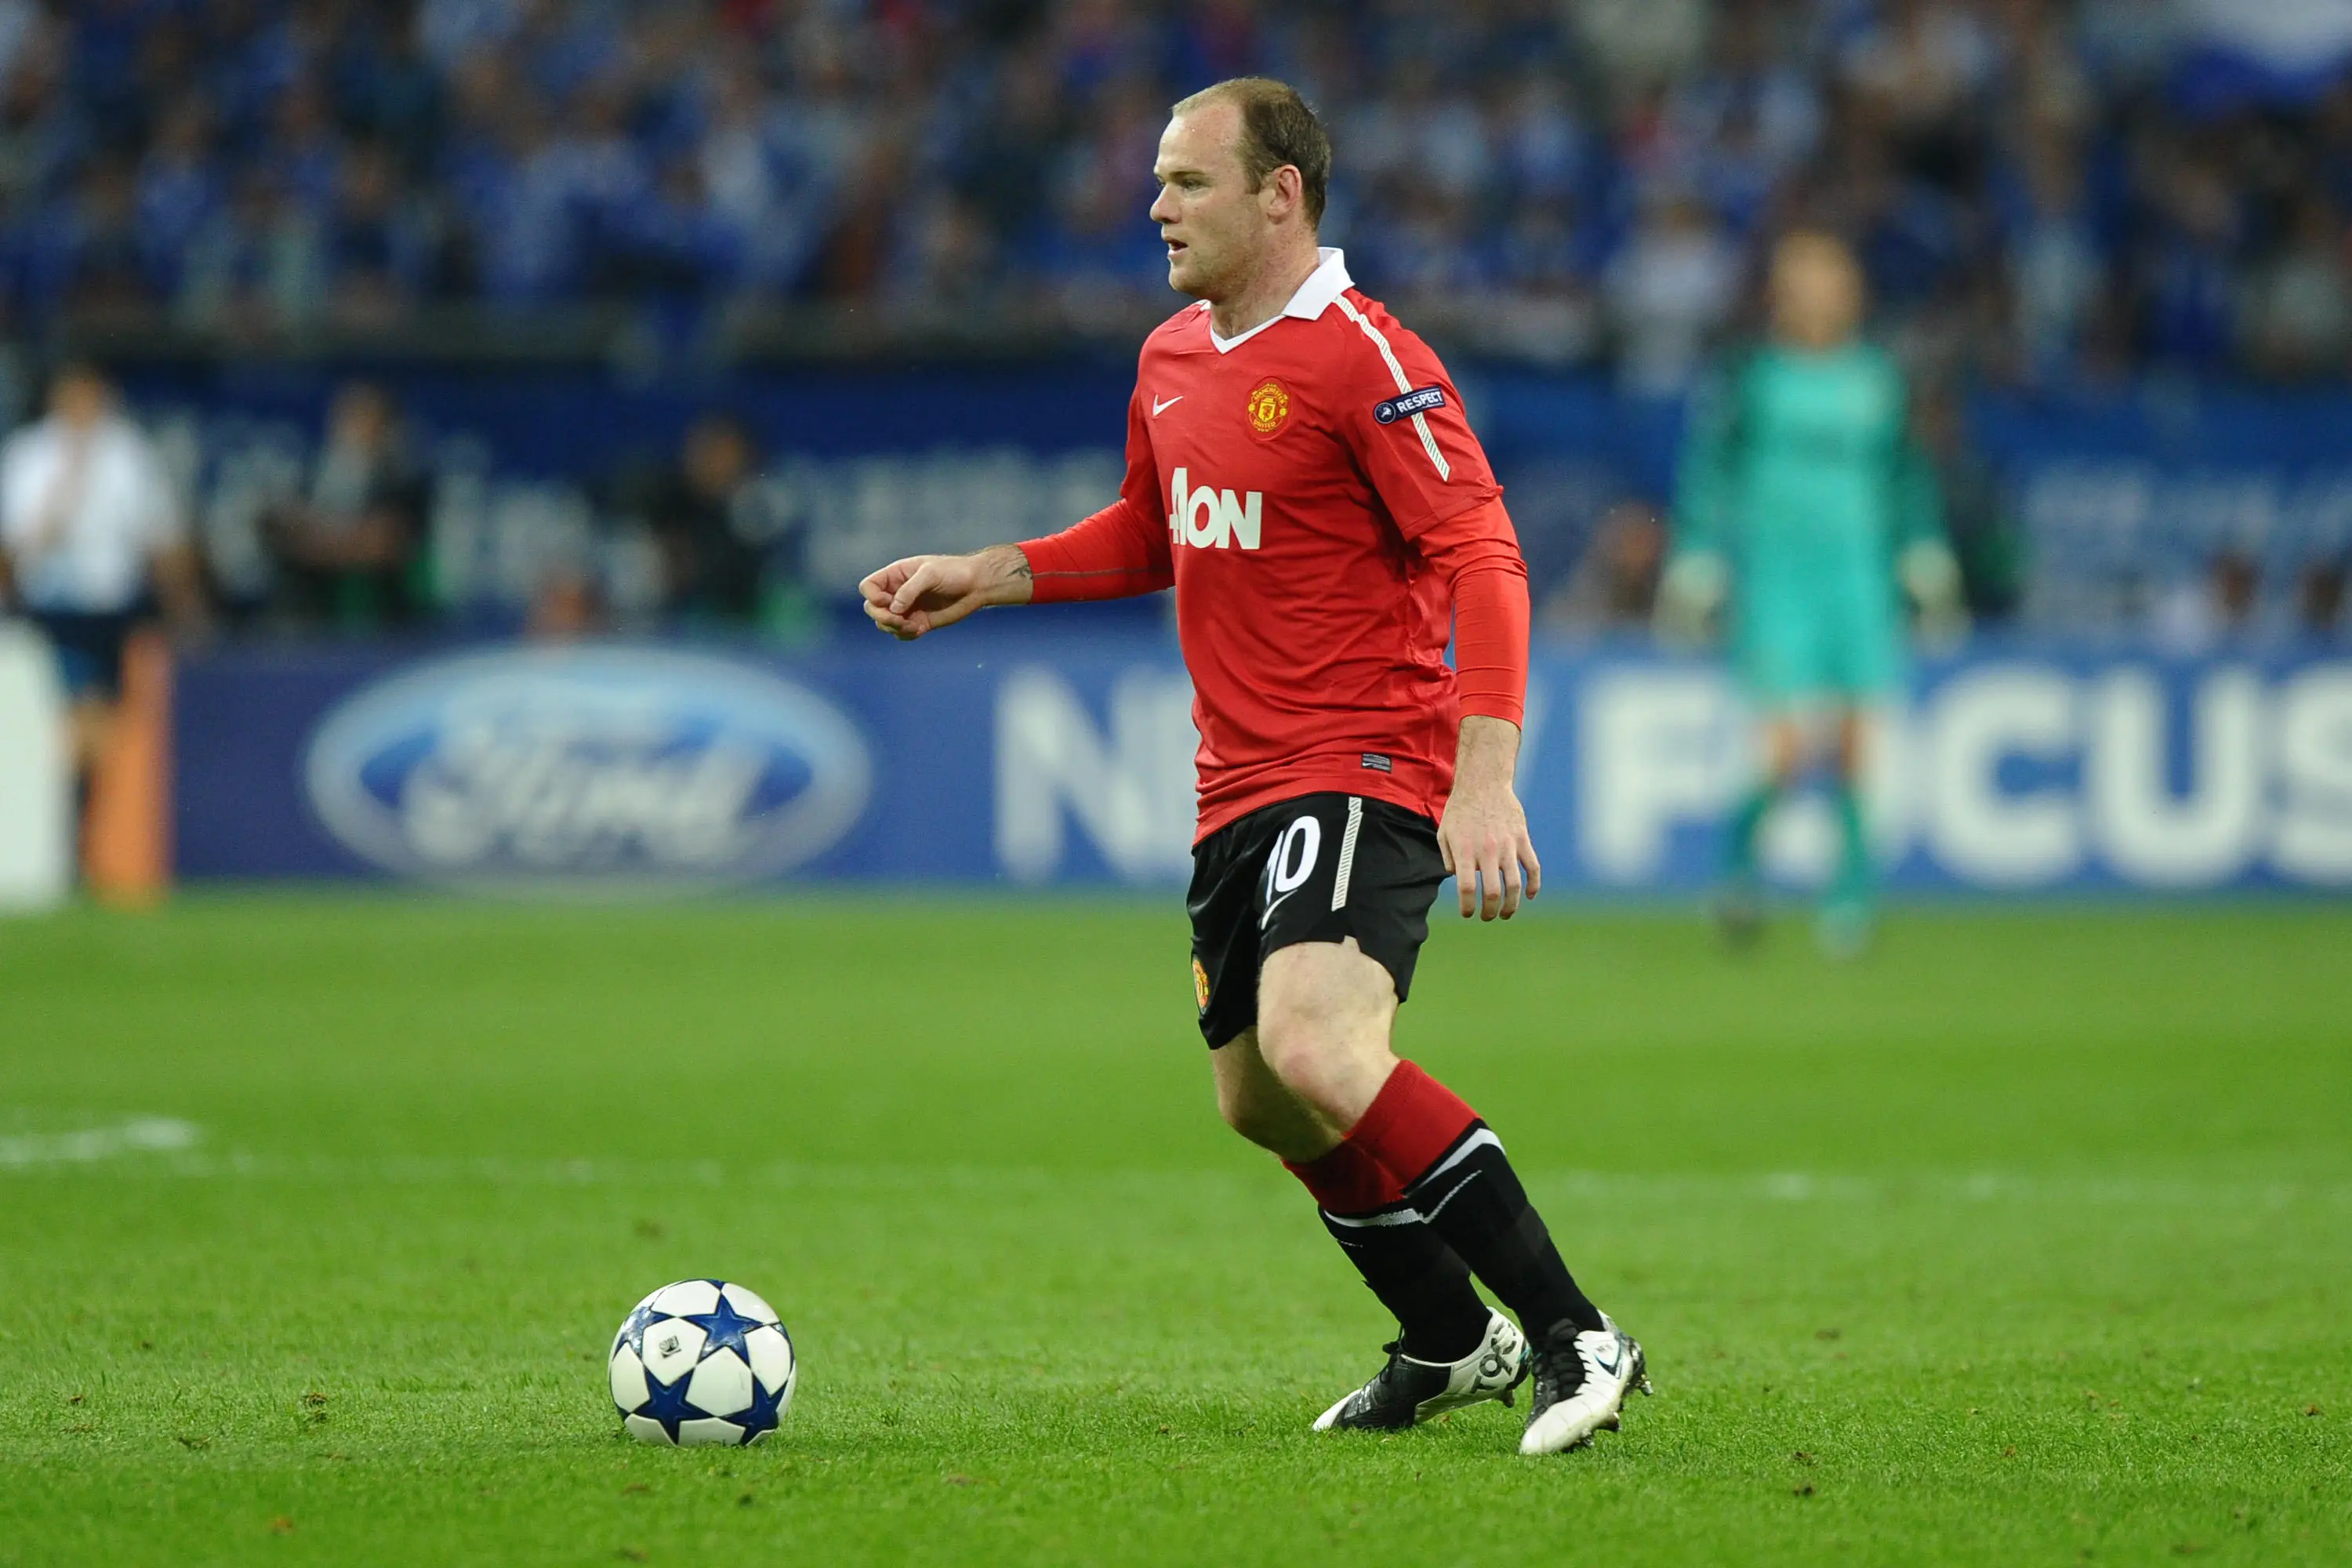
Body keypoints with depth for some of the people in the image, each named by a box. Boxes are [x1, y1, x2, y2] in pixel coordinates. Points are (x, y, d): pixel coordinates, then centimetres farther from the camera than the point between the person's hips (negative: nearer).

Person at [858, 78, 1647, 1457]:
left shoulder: (1363, 360, -14)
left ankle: (1574, 1339, -24)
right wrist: (986, 577, 17)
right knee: (1262, 1098, 16)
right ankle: (1454, 1347, 37)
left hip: (1366, 770, -9)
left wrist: (1486, 778, -29)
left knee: (1316, 1048, -30)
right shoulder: (1172, 359, 12)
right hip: (1240, 787, 9)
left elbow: (1482, 558, -20)